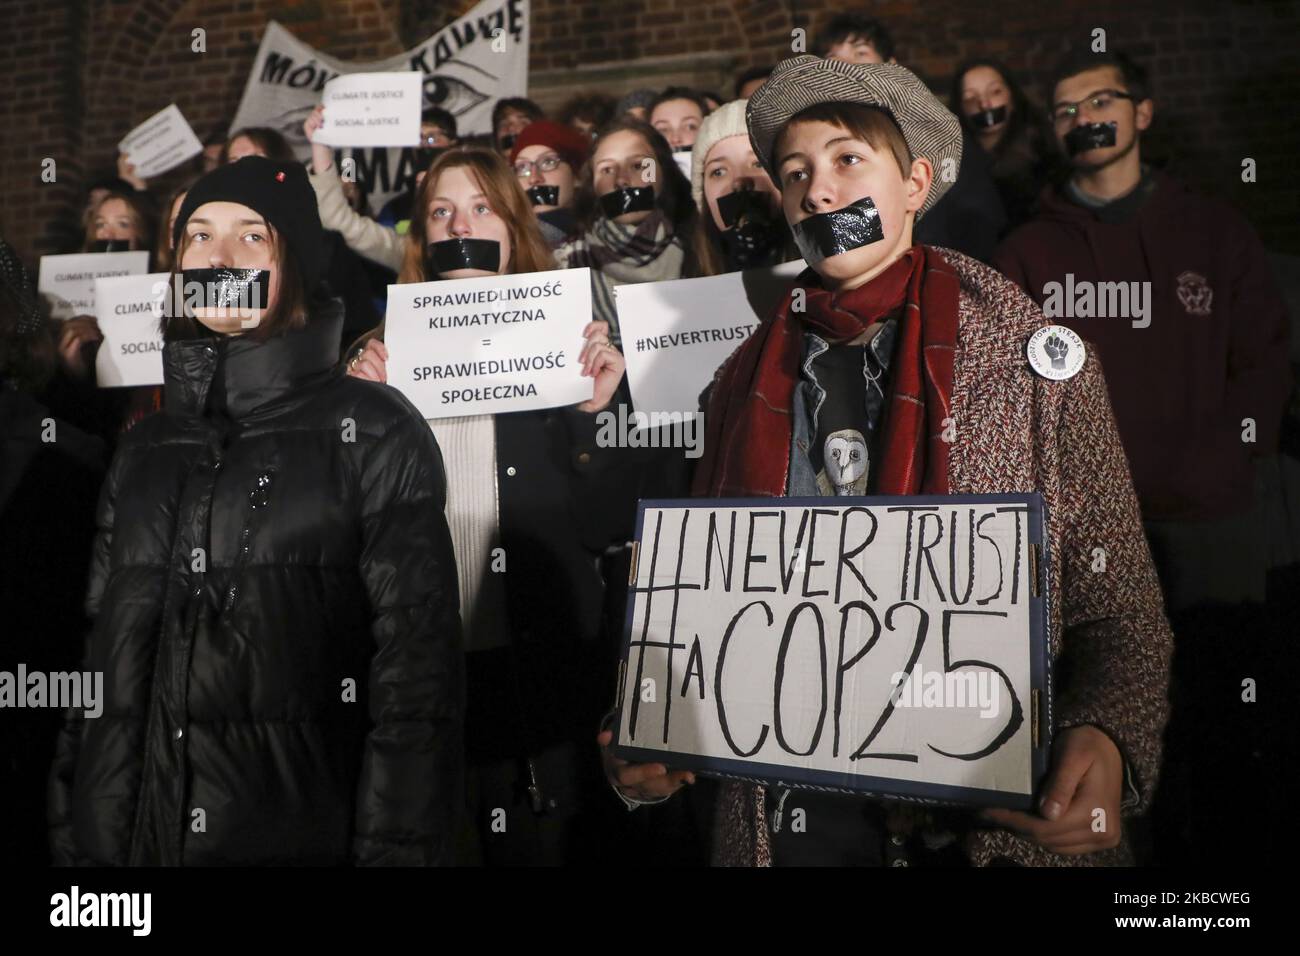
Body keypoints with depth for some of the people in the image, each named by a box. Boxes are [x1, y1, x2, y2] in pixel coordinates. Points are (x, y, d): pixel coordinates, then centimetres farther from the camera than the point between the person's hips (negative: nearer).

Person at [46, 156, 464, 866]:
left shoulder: (376, 437, -5)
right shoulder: (144, 451, 11)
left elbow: (415, 674, -10)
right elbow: (96, 663, 12)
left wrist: (397, 849, -16)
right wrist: (73, 843, 8)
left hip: (301, 836, -4)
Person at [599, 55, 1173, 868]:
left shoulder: (1041, 366, -4)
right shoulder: (745, 384, 4)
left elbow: (1119, 612, -3)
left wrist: (1107, 741, -22)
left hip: (1000, 822, -2)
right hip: (789, 819, 3)